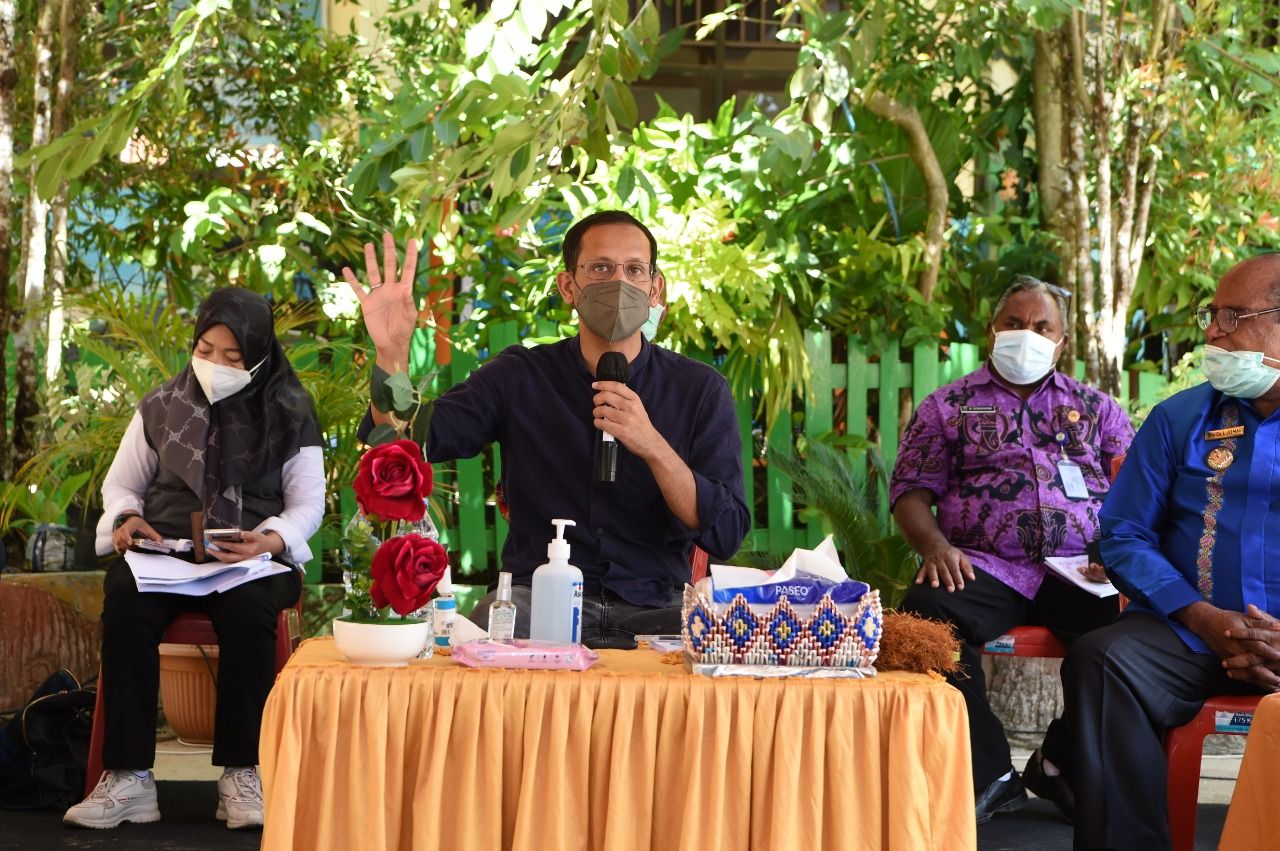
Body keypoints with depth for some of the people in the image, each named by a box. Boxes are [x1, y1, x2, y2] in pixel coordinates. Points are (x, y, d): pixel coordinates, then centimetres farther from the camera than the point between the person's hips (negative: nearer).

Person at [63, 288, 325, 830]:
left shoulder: (289, 414, 6)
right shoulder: (162, 407, 12)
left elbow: (308, 504, 4)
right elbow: (120, 483, 18)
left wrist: (270, 539, -18)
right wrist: (126, 517, -6)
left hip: (255, 556, -2)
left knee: (248, 608, -37)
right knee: (126, 602, -33)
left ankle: (242, 773, -27)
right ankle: (129, 776, -30)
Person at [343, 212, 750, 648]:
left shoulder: (700, 389, 3)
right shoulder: (518, 377, 6)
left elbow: (726, 534, -5)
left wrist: (653, 446, -19)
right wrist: (391, 352, -23)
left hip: (655, 607, 0)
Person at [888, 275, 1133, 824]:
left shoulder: (1096, 407, 22)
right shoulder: (948, 406, 17)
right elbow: (911, 489, 11)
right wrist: (934, 544, -10)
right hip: (986, 569, -1)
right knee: (926, 611, -34)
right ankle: (988, 773, -19)